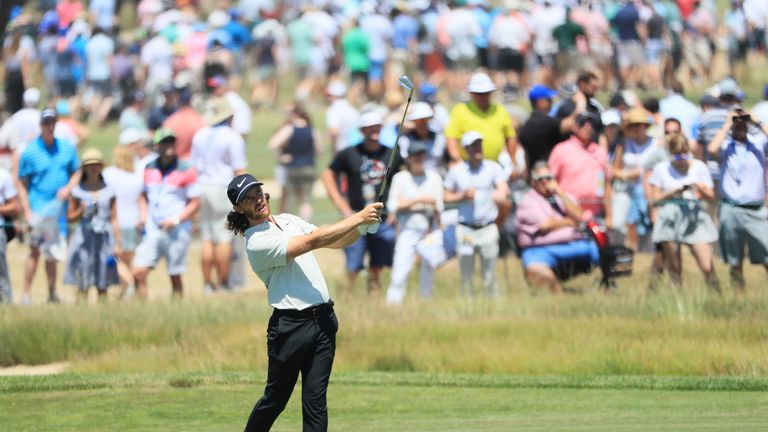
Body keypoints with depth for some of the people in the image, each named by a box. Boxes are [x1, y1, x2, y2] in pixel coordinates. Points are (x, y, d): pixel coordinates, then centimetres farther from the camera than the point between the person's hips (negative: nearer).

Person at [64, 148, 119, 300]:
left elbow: (114, 219, 9)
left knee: (102, 286, 2)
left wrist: (117, 242, 3)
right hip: (83, 237, -1)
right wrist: (81, 212, -10)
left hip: (104, 238, 1)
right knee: (83, 286, -6)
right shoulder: (77, 191, 6)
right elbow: (69, 217, 10)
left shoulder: (109, 191, 8)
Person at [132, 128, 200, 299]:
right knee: (138, 274, -7)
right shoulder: (149, 169, 9)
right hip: (152, 231, 4)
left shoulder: (186, 171, -5)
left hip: (177, 232, -4)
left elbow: (195, 203, -3)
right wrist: (144, 216, 5)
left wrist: (176, 220, -15)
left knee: (175, 277, 1)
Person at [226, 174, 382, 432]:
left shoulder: (288, 220, 13)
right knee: (275, 400, 6)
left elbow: (337, 242, 9)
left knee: (315, 400, 1)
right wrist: (359, 218, -20)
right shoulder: (257, 243, -14)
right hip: (290, 326, -6)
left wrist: (363, 226, -11)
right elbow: (314, 241, -21)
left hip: (322, 320, 6)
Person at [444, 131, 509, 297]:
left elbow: (504, 188, -15)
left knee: (489, 275, 2)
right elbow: (447, 196, 10)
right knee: (466, 274, 4)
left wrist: (501, 194, -39)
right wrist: (462, 196, -10)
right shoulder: (456, 171, 6)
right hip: (465, 228, 1)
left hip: (488, 228, -1)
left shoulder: (493, 168, 2)